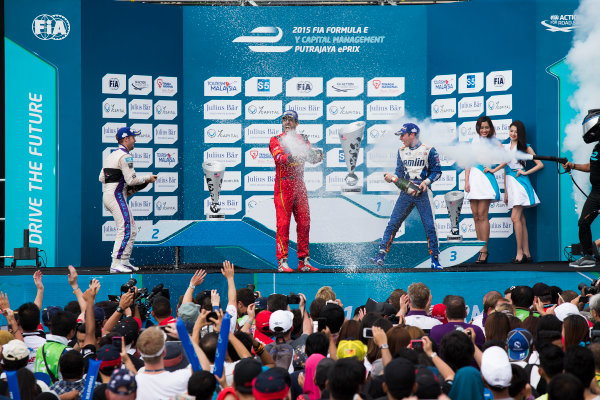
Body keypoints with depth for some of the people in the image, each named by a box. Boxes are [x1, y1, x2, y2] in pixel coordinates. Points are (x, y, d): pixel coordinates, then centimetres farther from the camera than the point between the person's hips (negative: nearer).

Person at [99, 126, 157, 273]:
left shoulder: (111, 155, 19)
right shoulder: (125, 156, -11)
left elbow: (102, 177, 18)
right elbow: (132, 179, -18)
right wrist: (148, 178, -2)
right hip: (116, 196, -10)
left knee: (132, 230, 13)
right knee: (125, 229, -13)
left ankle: (125, 262, 13)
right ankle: (116, 264, -18)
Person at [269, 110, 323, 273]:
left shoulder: (303, 140, 14)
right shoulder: (276, 140, 2)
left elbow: (311, 158, 1)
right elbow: (278, 157, -18)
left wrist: (318, 156, -23)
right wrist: (291, 157, -38)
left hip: (299, 186, 5)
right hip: (283, 186, -4)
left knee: (304, 223, 4)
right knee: (283, 223, -8)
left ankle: (304, 262, 10)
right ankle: (282, 262, -8)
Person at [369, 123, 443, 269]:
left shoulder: (429, 150, -2)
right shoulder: (401, 151, 12)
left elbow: (437, 171, 0)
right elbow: (400, 173, 10)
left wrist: (426, 181, -16)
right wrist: (392, 178, -11)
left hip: (423, 193, -4)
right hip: (406, 193, 4)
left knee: (430, 227, -4)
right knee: (392, 224, -3)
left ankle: (435, 260, 8)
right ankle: (381, 256, -3)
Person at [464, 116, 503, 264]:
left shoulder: (494, 143, 6)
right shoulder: (475, 141, 16)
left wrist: (494, 170, -7)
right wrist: (466, 180, 4)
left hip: (485, 179, -4)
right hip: (473, 177, 4)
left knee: (482, 214, -11)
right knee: (476, 216, 3)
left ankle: (484, 250, -10)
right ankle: (480, 249, 7)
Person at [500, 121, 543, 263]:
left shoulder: (525, 148, 3)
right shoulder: (505, 147, 17)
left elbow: (540, 164, 2)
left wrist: (525, 172, -8)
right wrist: (506, 192, 18)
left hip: (520, 182, -6)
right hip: (510, 183, 6)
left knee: (515, 217, -16)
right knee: (520, 219, 4)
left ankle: (520, 253, -15)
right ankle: (526, 254, 3)